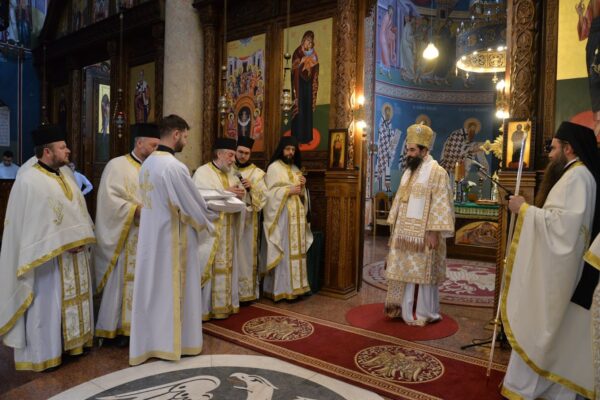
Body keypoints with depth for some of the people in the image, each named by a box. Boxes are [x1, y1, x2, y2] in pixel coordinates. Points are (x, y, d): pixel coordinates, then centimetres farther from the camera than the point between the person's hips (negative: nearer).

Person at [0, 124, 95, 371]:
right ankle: (44, 354, 16)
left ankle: (72, 343, 30)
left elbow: (80, 212, 12)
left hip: (74, 254, 8)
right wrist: (63, 243, -19)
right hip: (48, 257, -8)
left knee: (73, 298, 16)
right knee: (48, 303, 2)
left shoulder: (65, 178, 12)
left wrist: (81, 239, -2)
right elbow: (34, 223, -18)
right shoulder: (29, 180, -13)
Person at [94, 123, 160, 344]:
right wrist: (137, 209, -23)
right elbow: (109, 199, -15)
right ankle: (118, 327, 13)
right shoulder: (118, 165, -6)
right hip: (125, 237, -6)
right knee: (123, 281, 1)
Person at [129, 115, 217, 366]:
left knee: (153, 286, 16)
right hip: (172, 238, -8)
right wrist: (208, 224, 4)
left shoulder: (147, 163, 7)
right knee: (174, 289, 5)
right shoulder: (174, 166, -21)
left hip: (151, 236, 9)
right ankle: (174, 342, 19)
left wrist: (203, 207, 17)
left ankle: (150, 340, 29)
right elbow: (192, 204, -14)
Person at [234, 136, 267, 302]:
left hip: (248, 219, -1)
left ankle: (247, 291, 10)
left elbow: (263, 196, -3)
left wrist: (251, 188, -18)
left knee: (246, 252, 1)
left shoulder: (256, 173, 4)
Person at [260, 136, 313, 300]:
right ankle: (279, 288, 1)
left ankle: (293, 286, 14)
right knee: (282, 251, -6)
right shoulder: (274, 167, -4)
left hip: (297, 215, 7)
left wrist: (302, 186, -2)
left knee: (295, 250, 7)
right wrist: (289, 190, -16)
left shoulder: (296, 169, 16)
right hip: (281, 215, -7)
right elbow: (270, 192, -12)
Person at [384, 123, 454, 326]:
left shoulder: (437, 172, -11)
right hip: (404, 232, 8)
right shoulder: (409, 171, 13)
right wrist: (394, 225, 15)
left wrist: (434, 232, -20)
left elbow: (441, 205, -16)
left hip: (422, 234, -7)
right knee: (403, 271, 13)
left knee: (420, 273, 1)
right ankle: (402, 307, 25)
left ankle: (421, 313, 13)